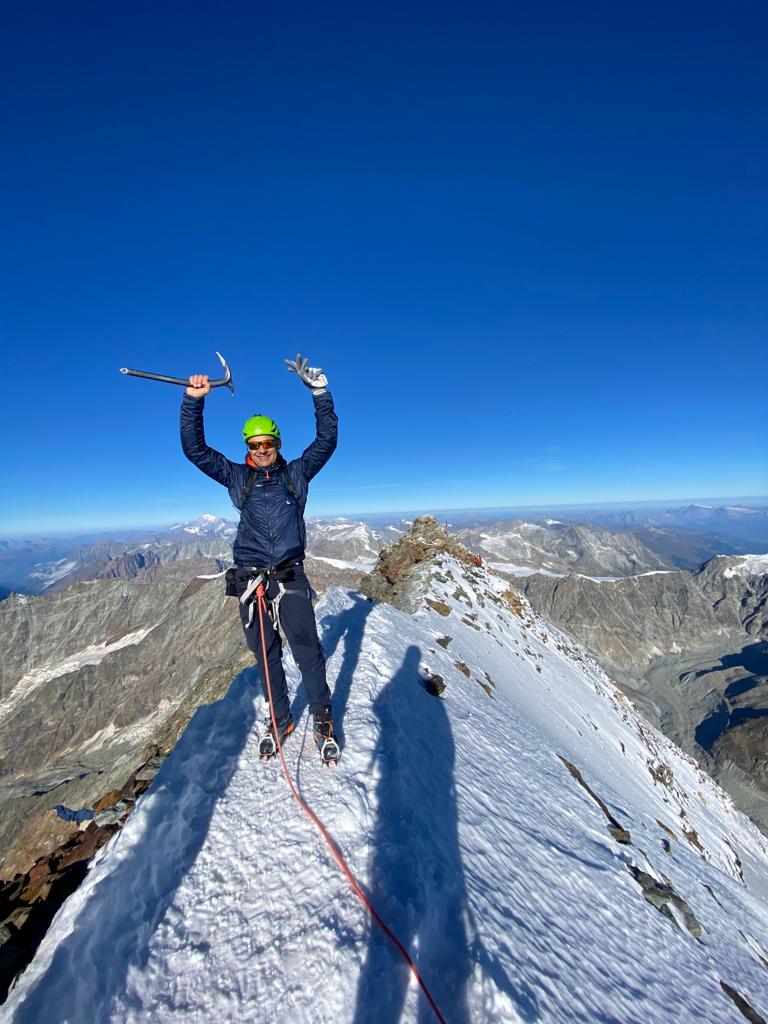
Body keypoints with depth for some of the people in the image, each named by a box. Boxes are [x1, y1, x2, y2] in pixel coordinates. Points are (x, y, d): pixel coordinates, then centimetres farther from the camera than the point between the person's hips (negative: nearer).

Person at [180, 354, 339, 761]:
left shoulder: (296, 473, 6)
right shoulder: (237, 477, 8)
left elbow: (327, 439, -2)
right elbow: (195, 449, 3)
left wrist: (319, 391, -10)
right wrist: (193, 401, -7)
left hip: (290, 576, -2)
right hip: (249, 578, 2)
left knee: (307, 650, -3)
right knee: (266, 655, 13)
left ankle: (323, 719, 17)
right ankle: (279, 719, 32)